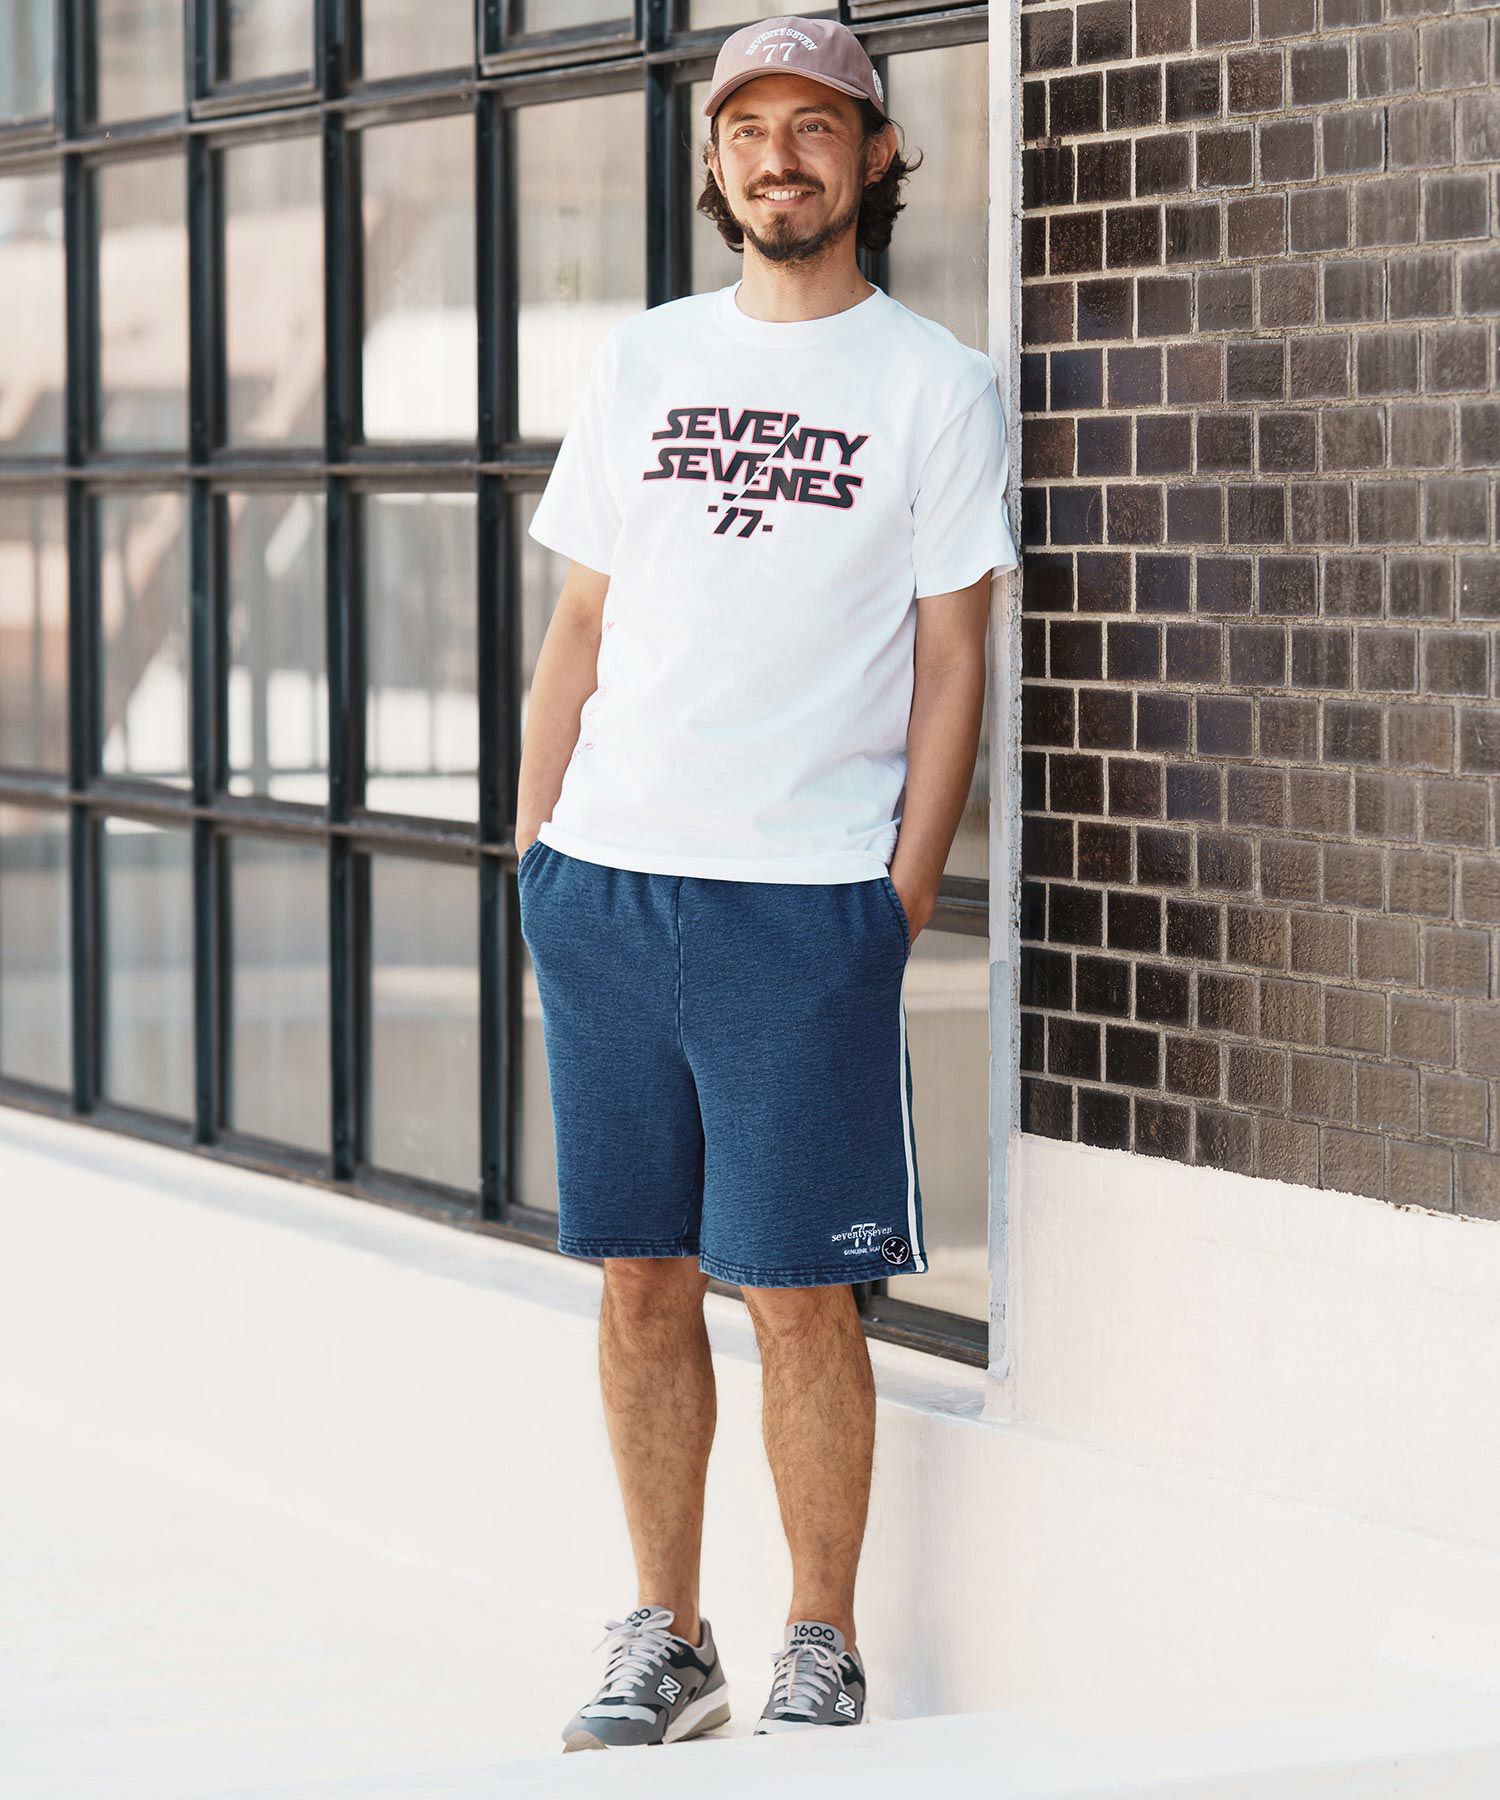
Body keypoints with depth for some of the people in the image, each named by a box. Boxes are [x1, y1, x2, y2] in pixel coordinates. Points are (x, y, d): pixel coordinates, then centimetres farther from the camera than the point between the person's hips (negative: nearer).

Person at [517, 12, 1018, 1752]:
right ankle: (663, 1642, 18)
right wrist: (532, 846, 8)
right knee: (642, 1279, 8)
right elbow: (580, 625, 16)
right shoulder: (642, 360, 13)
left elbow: (950, 662, 0)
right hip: (601, 886, 4)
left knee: (798, 1291, -3)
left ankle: (822, 1654, 10)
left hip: (805, 901, -4)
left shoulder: (935, 384, 2)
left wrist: (902, 902, -7)